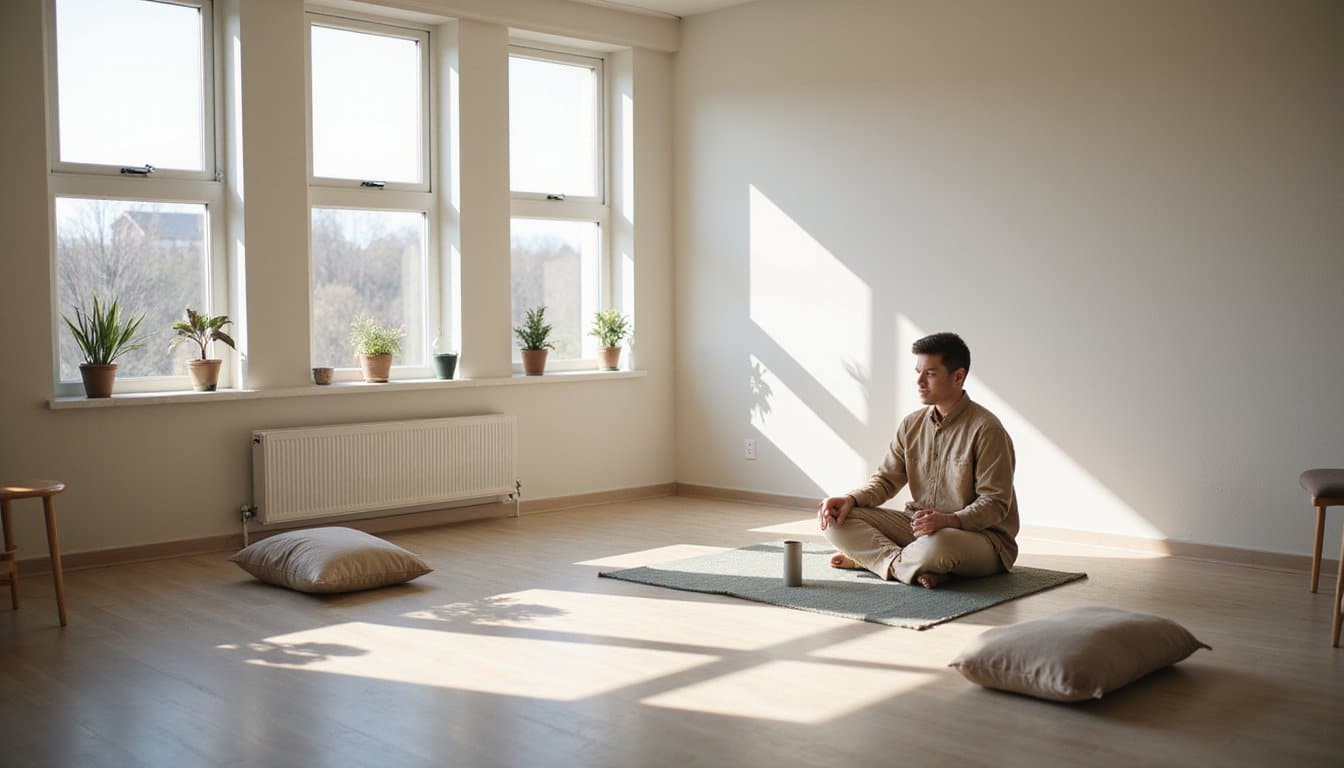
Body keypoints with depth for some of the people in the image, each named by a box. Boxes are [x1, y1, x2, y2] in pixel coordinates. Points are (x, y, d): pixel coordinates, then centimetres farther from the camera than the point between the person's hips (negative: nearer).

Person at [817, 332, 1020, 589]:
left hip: (981, 535, -6)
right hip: (917, 525, 6)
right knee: (836, 518, -10)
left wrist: (951, 520, -34)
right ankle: (914, 568, -19)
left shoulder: (986, 430, -14)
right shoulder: (912, 425, 6)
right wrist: (851, 499, -11)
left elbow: (995, 503, -17)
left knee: (935, 545, -42)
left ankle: (867, 556, -14)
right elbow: (887, 479, 9)